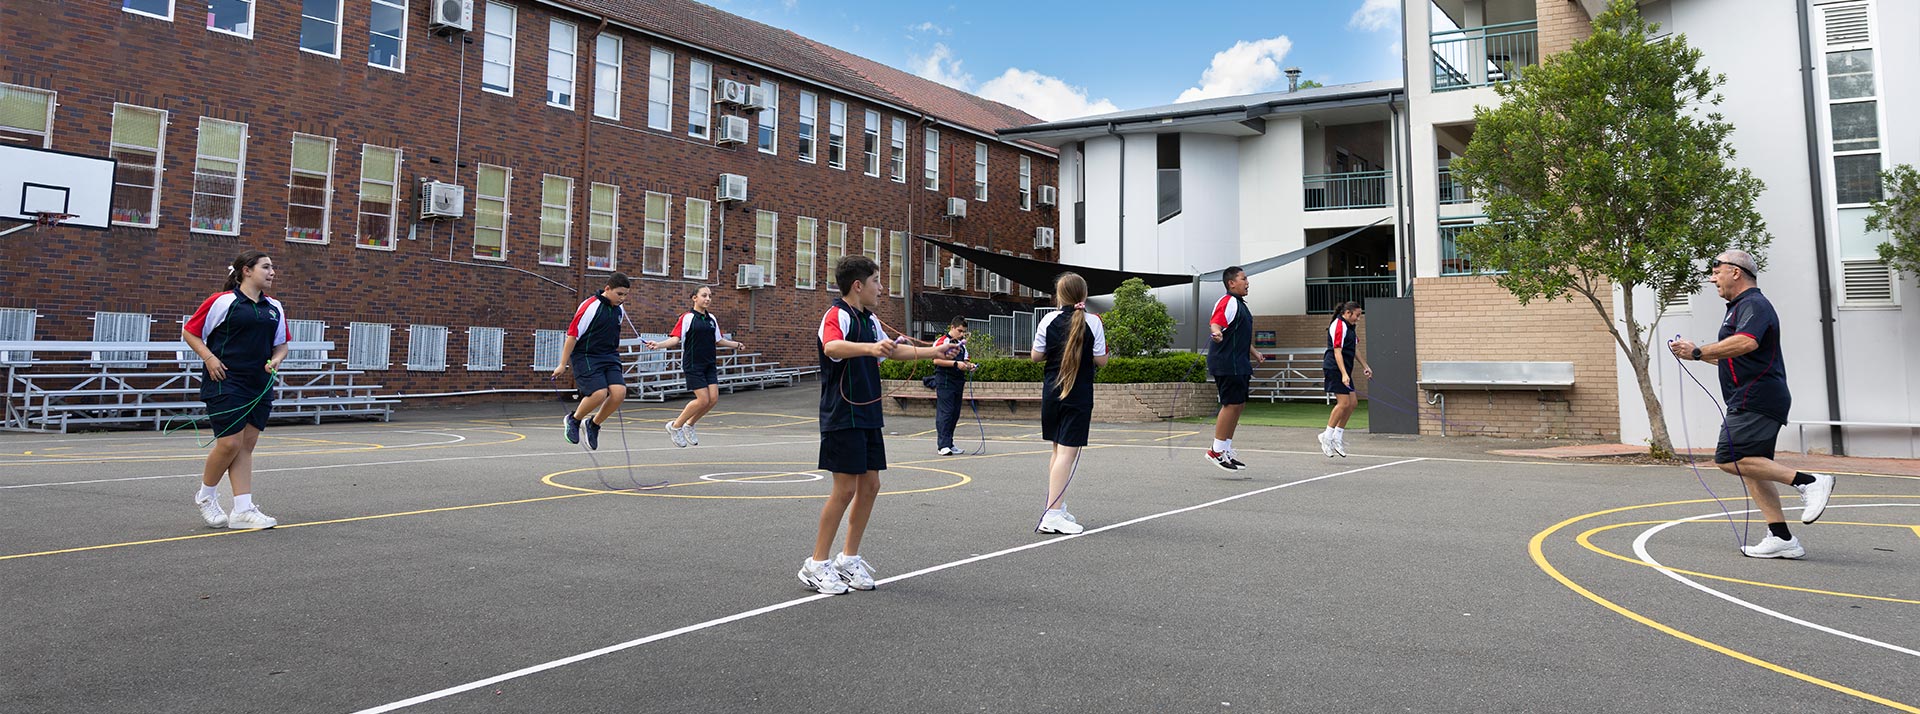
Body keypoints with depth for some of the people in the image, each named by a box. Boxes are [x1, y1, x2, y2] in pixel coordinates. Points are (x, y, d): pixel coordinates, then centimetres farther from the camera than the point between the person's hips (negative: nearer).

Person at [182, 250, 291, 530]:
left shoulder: (275, 308, 13)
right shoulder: (222, 301, -5)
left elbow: (281, 344, 21)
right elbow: (189, 332, 0)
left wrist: (275, 360, 1)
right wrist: (209, 357, -12)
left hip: (260, 386, 6)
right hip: (225, 383, -6)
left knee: (246, 446, 5)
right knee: (230, 443, -7)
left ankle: (243, 510, 5)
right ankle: (206, 496, 19)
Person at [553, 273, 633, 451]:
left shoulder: (619, 309, 7)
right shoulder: (590, 307, -15)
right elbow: (572, 335, -12)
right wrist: (563, 364, -10)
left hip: (609, 356, 7)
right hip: (585, 356, -6)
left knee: (619, 392, -13)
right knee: (599, 393, -21)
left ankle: (594, 424, 11)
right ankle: (573, 419, 9)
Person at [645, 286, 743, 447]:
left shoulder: (712, 319, 12)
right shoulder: (687, 318, -7)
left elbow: (718, 340, 23)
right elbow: (676, 339, -13)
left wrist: (736, 344, 30)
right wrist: (658, 344, -28)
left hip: (709, 365, 7)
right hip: (693, 365, -7)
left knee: (713, 398, -3)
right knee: (703, 400, -12)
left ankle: (688, 425, 18)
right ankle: (675, 426, 8)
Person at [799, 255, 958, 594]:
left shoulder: (870, 320, 16)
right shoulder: (837, 315, -13)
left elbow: (893, 350, 32)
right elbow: (831, 347, -35)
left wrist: (934, 351, 31)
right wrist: (870, 347, -51)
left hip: (868, 416, 9)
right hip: (842, 417, -9)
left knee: (870, 485, 8)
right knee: (845, 489, -7)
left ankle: (849, 559, 20)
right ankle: (816, 565, 4)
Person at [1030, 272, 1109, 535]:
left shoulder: (1049, 320, -1)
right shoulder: (1093, 322, -7)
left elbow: (1036, 356, 3)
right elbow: (1101, 360, -6)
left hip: (1051, 392, 4)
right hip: (1079, 395, -4)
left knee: (1058, 450, 18)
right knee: (1068, 452, -7)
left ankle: (1058, 508, 27)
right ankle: (1052, 515, -14)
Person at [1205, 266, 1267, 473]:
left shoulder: (1240, 304, 22)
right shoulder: (1228, 302, -10)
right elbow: (1215, 323, -27)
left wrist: (1254, 353, 42)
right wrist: (1217, 333, -49)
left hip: (1238, 365, 10)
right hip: (1227, 364, -10)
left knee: (1239, 405, 11)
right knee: (1231, 404, -11)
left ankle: (1226, 449, 18)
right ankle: (1217, 451, -4)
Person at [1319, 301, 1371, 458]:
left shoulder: (1348, 326, 18)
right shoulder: (1338, 326, -14)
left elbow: (1354, 349, 29)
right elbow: (1337, 352, -20)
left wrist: (1364, 366, 29)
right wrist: (1344, 374, -26)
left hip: (1344, 371, 10)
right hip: (1335, 369, -10)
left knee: (1353, 402, 5)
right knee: (1344, 402, -13)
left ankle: (1337, 436, 12)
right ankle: (1327, 436, -4)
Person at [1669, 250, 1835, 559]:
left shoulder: (1754, 304, -9)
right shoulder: (1740, 307, 23)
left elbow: (1746, 343, -30)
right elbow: (1732, 357, 33)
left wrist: (1699, 352, -25)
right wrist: (1697, 351, 21)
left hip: (1756, 400, -10)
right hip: (1749, 402, 10)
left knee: (1729, 458, -19)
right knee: (1751, 466, 8)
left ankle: (1808, 481, -15)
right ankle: (1781, 538, 9)